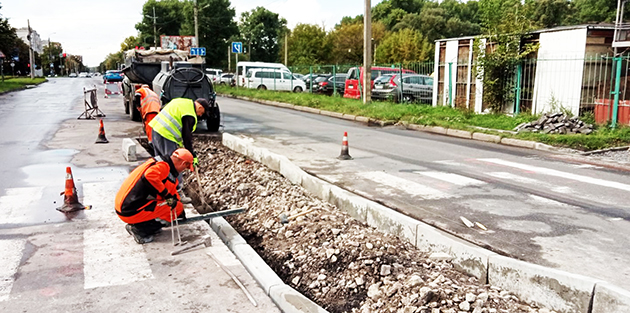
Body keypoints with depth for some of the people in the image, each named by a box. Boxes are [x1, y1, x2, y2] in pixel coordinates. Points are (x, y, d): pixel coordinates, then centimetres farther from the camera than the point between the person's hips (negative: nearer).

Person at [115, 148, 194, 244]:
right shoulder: (163, 166, -14)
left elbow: (172, 192, 28)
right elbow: (149, 176, -37)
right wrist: (166, 194, -24)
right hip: (131, 212, -10)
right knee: (177, 207, -7)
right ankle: (138, 229, -6)